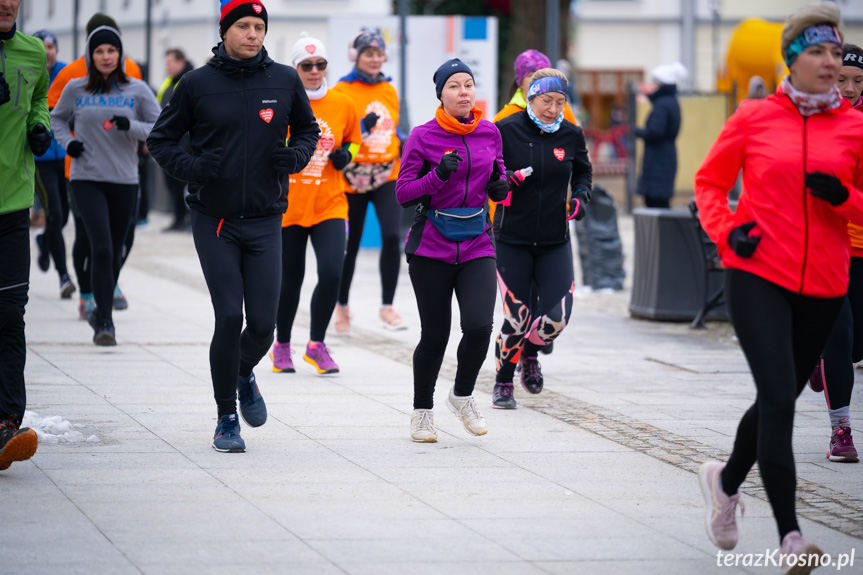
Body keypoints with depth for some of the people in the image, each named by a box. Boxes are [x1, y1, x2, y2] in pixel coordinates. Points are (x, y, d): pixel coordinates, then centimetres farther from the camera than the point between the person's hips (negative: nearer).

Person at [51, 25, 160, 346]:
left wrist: (131, 126, -16)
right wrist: (67, 141, 1)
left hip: (124, 181, 2)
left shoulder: (137, 90, 1)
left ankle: (101, 313, 32)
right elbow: (58, 117, 20)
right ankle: (105, 323, -15)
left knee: (115, 253, 11)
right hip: (86, 180, -2)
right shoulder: (76, 89, 3)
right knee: (101, 248, -16)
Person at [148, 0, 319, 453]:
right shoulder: (197, 84, -3)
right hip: (214, 221, -2)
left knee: (263, 324, -3)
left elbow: (308, 128, 18)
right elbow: (160, 139, 6)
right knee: (229, 318, -8)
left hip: (265, 221, 2)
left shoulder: (285, 81, 2)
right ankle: (226, 419, 8)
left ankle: (244, 373, 33)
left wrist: (295, 156, -4)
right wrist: (189, 167, -13)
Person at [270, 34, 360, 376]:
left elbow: (353, 141, 17)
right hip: (288, 205, -1)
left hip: (329, 206, 1)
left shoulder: (342, 105, 3)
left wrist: (346, 155, -1)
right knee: (290, 279, 8)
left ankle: (316, 344, 4)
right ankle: (282, 345, 30)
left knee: (331, 273, -14)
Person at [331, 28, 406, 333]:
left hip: (387, 174, 3)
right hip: (354, 179, -3)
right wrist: (363, 127, -21)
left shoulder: (389, 90, 12)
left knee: (391, 236, -14)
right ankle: (342, 306, 26)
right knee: (350, 244, 6)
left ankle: (387, 307, -4)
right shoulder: (342, 90, -4)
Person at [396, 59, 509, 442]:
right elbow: (403, 193, -8)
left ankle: (462, 396, 11)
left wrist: (500, 186, -3)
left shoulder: (489, 133, 5)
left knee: (479, 325, -15)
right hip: (432, 248, -2)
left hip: (476, 248, 3)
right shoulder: (422, 137, -6)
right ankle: (422, 411, 23)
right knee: (435, 335, 2)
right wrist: (439, 175, -23)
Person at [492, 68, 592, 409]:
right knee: (517, 318, -5)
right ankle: (503, 384, 19)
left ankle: (530, 353, 27)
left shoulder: (571, 134, 1)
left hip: (555, 241, 3)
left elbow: (583, 172, 18)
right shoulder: (505, 131, -8)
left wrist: (580, 197, -1)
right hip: (512, 239, -2)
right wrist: (504, 180, -20)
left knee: (557, 316, -8)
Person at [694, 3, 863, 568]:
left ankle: (727, 480, 45)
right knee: (778, 398, -15)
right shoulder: (754, 118, 0)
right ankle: (790, 537, -15)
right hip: (758, 274, -3)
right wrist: (726, 230, -6)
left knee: (781, 399, 16)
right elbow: (709, 182, 11)